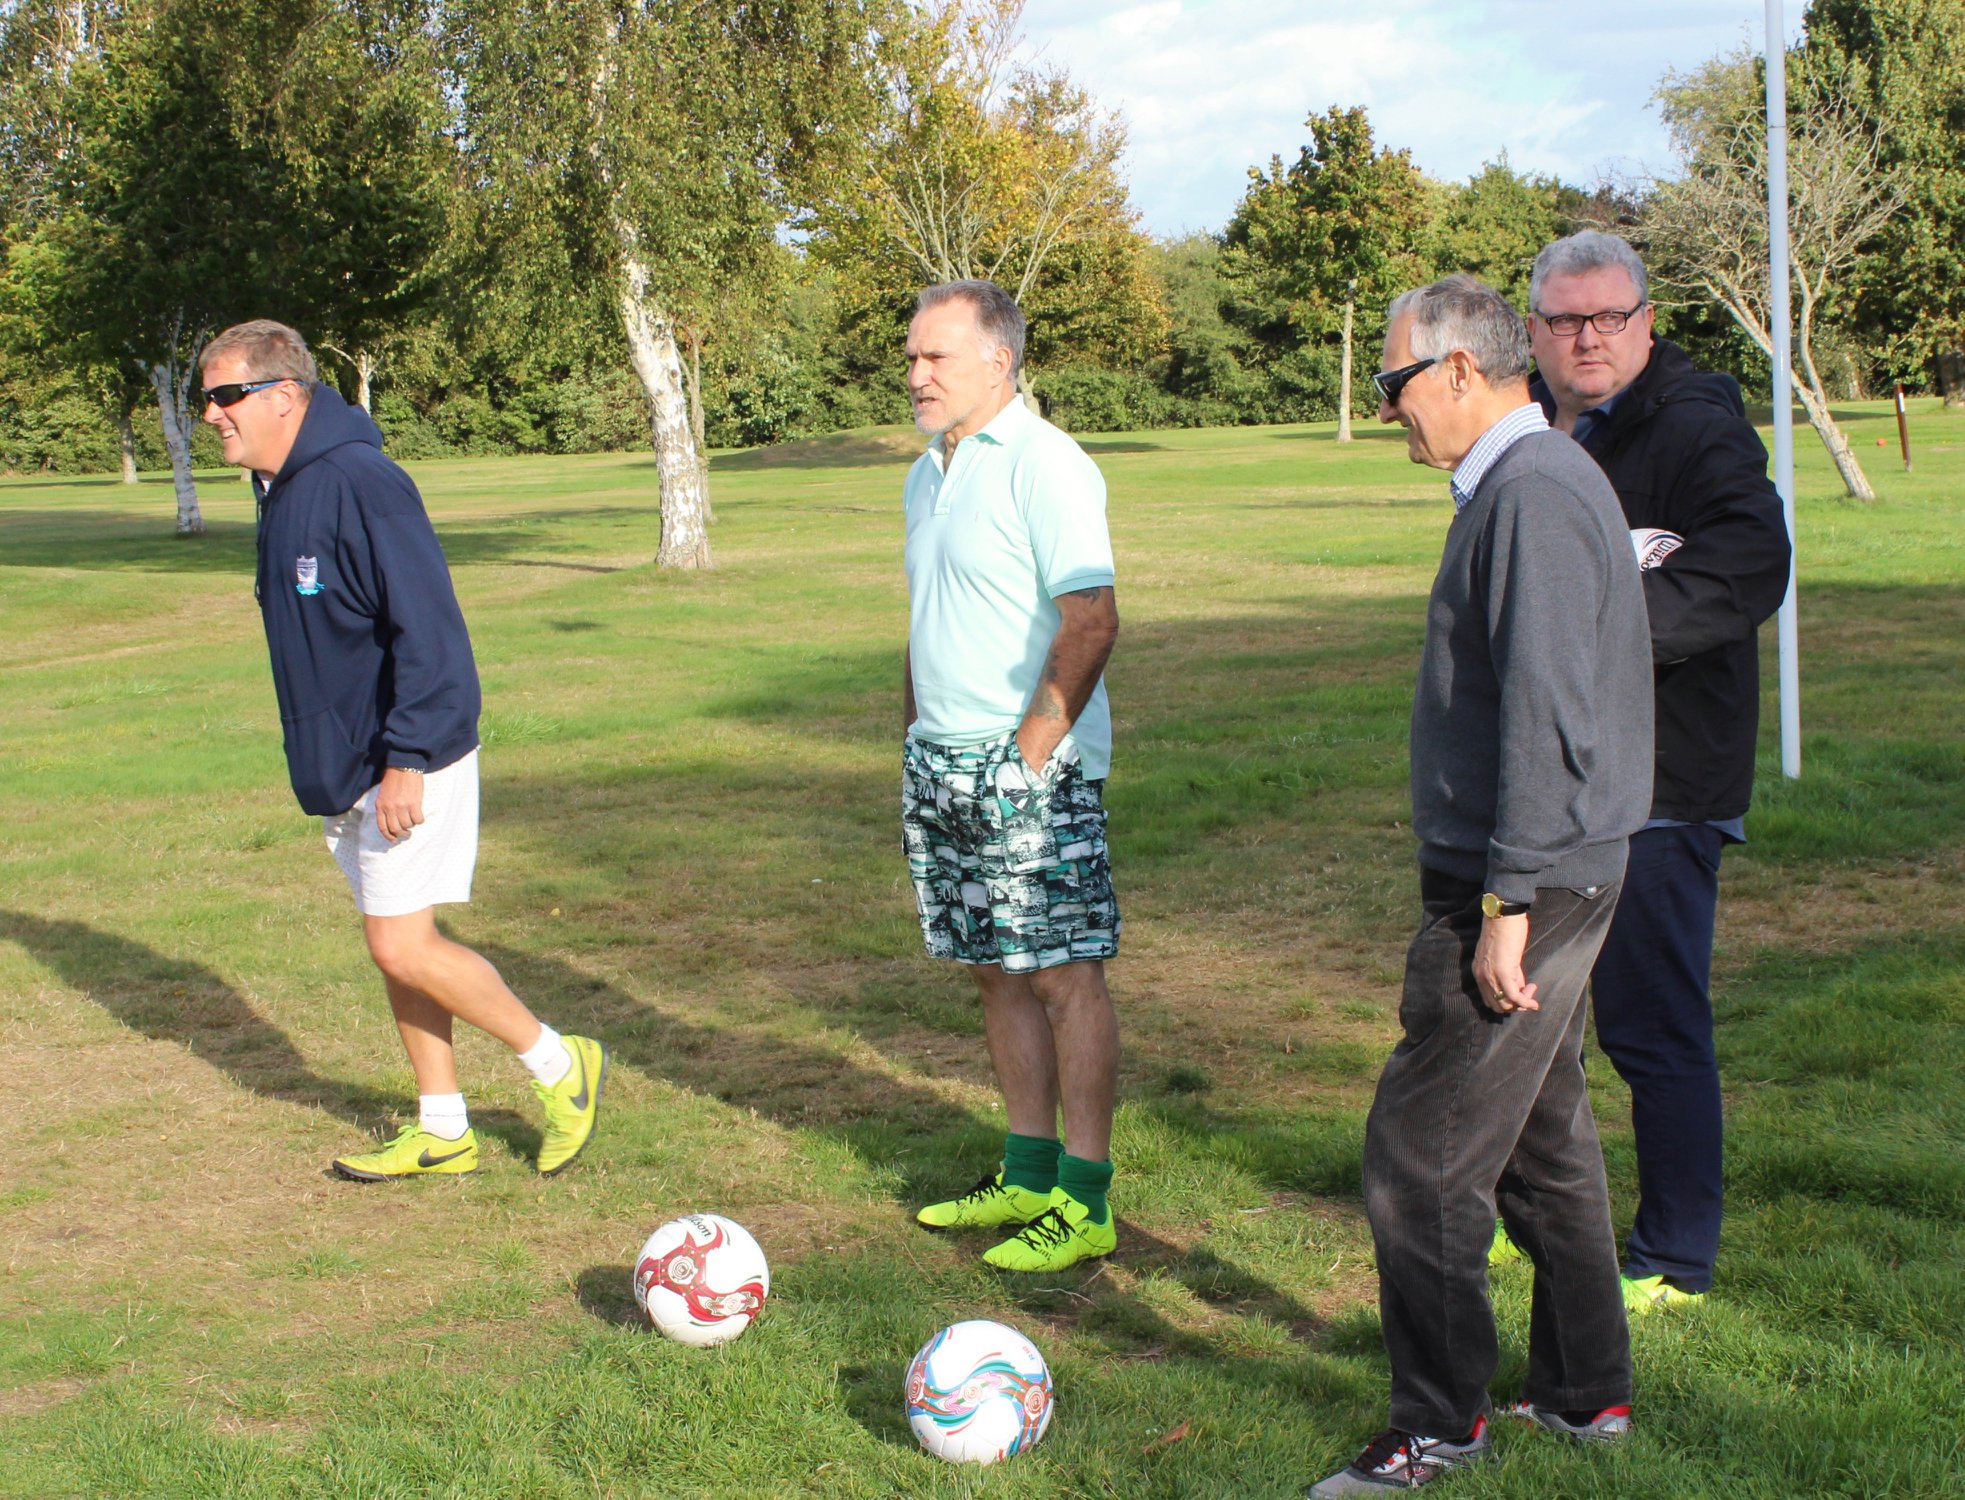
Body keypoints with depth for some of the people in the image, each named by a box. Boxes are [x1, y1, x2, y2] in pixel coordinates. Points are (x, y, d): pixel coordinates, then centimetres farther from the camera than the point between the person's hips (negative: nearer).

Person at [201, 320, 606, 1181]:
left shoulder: (358, 484, -20)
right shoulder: (279, 490, 10)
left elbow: (427, 632, -24)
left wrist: (406, 761, -25)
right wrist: (321, 765, 19)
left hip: (408, 767, -9)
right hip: (344, 769, 9)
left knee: (402, 946, -9)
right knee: (397, 948, 13)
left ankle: (560, 1066, 9)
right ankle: (442, 1133, 23)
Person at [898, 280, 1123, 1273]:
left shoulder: (1044, 466, -12)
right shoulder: (929, 473, 15)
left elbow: (1092, 623, -19)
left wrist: (1032, 751, -18)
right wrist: (914, 749, 18)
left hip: (1032, 769, -9)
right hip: (942, 763, 9)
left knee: (1064, 974, -4)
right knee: (994, 972, 13)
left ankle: (1084, 1204, 1)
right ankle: (1028, 1176, 23)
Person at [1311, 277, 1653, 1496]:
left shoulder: (1532, 494, -18)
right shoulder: (1536, 481, 15)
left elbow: (1547, 716, -24)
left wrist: (1507, 904, -23)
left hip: (1522, 888, -11)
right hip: (1548, 878, 11)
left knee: (1420, 1156, -4)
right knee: (1545, 1135, 18)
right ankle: (1587, 1393, 29)